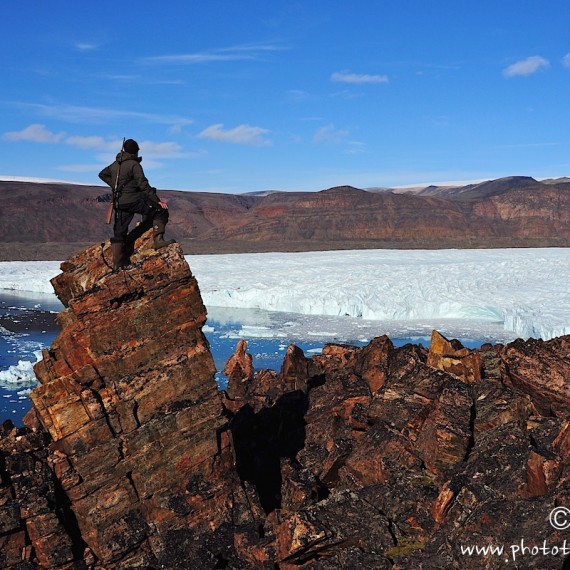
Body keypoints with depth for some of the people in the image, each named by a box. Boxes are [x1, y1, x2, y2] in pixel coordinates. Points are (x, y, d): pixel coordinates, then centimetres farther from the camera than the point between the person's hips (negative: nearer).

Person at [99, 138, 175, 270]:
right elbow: (143, 185, -16)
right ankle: (158, 239, -13)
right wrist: (157, 200, -16)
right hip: (134, 200, -7)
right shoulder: (134, 164, -8)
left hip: (119, 203, 7)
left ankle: (117, 262, 12)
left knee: (119, 232, 11)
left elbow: (102, 174, 30)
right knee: (160, 211, 2)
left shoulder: (115, 164, 14)